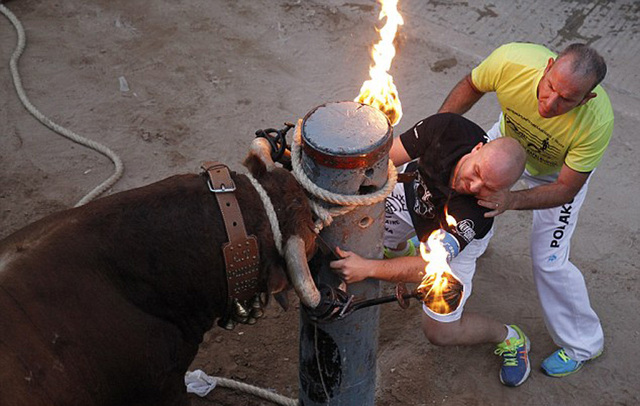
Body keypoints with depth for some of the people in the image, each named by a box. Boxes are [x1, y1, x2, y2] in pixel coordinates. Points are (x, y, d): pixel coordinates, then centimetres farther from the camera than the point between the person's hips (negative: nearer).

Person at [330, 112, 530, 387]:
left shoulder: (478, 216, -43)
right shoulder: (448, 128, -37)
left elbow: (431, 266, -44)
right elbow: (385, 157, -28)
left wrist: (368, 268, -55)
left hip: (459, 239, -4)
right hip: (414, 193, 4)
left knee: (441, 332, -6)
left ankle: (508, 337, 24)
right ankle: (401, 245, 33)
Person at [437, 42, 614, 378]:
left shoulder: (597, 122, -42)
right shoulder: (511, 61, -39)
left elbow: (565, 188, -30)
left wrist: (512, 201, -47)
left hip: (560, 171, -3)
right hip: (510, 139, 4)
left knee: (548, 261, -5)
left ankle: (583, 343, 19)